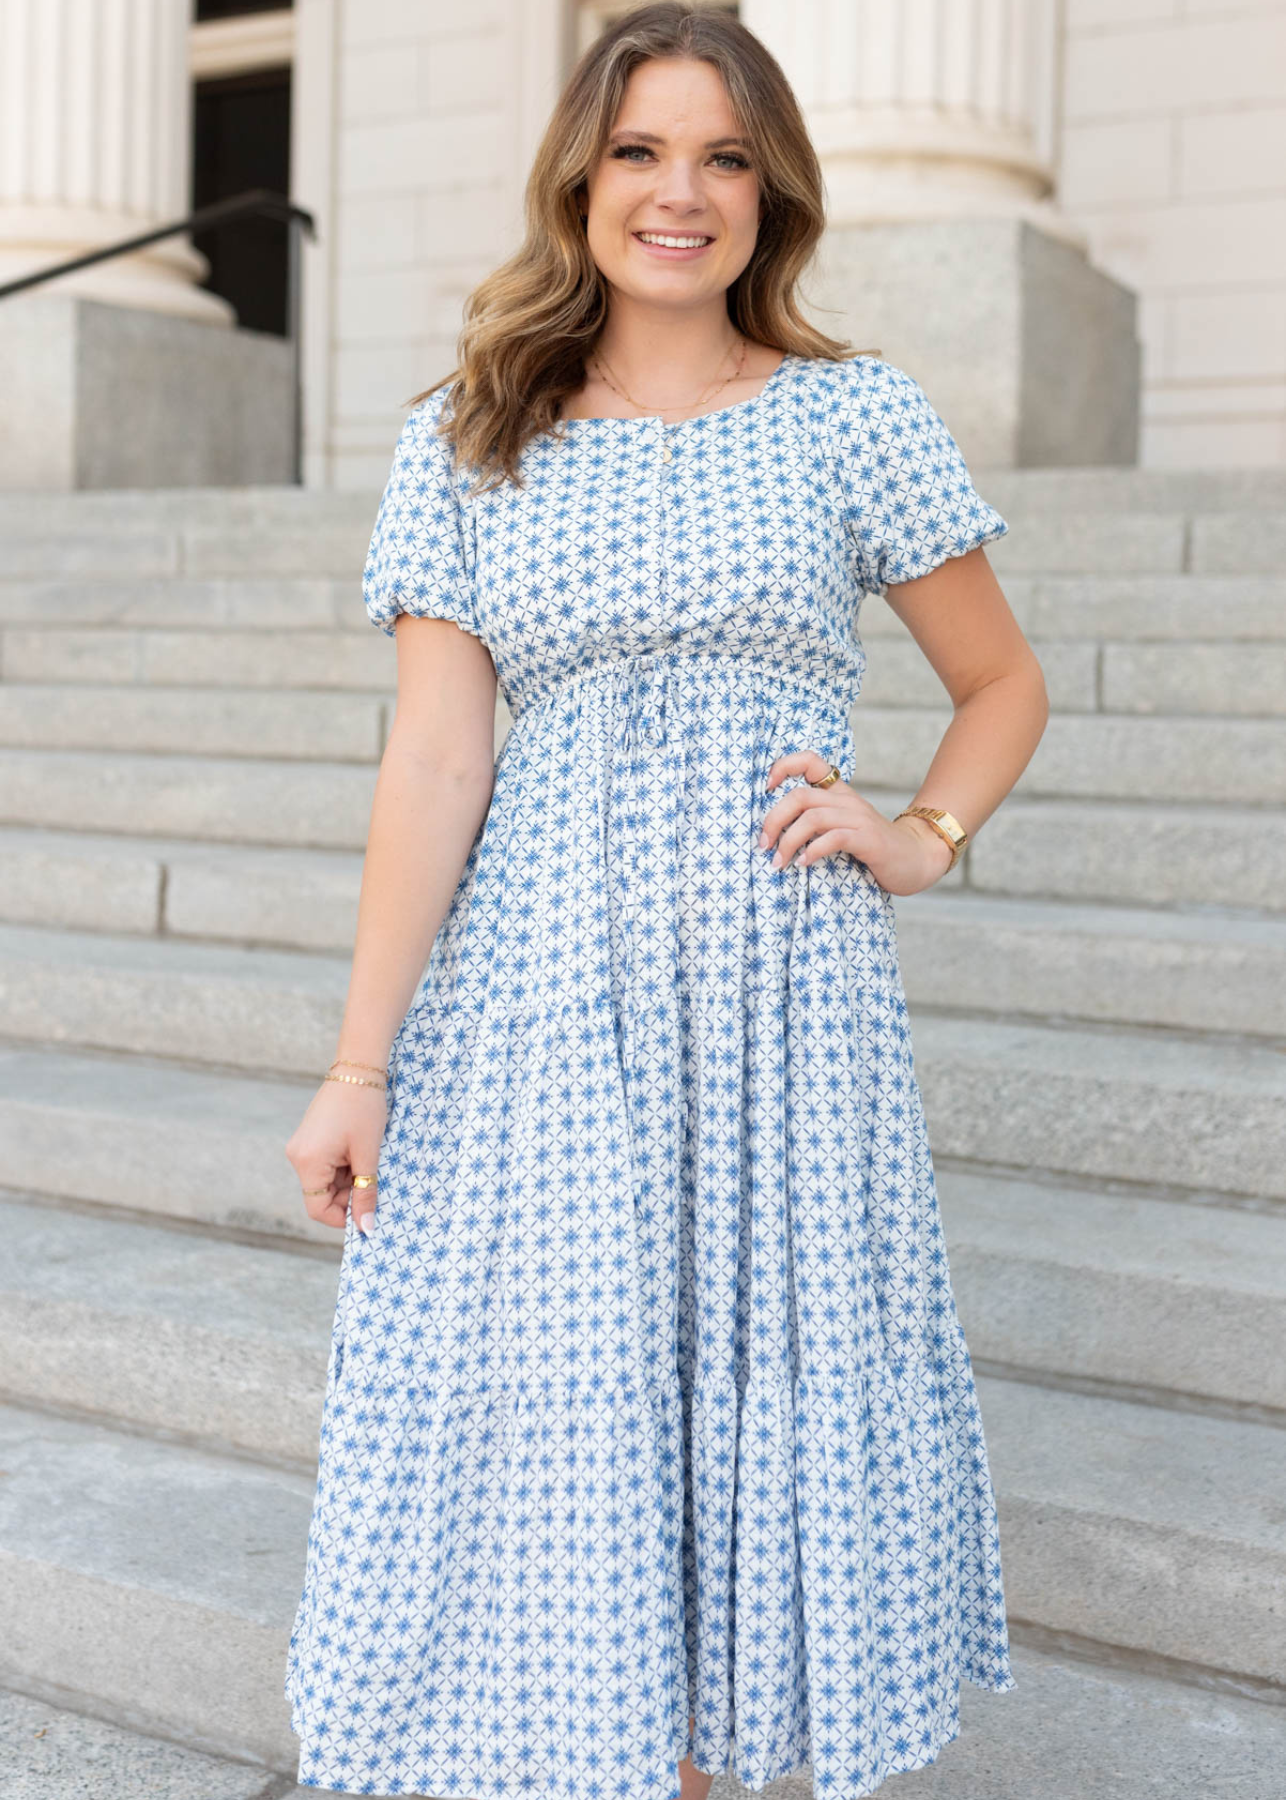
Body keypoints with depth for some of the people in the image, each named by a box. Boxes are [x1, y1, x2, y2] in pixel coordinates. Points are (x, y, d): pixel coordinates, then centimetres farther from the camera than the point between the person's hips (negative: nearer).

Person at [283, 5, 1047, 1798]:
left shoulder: (855, 416, 6)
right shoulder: (467, 445, 6)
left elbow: (1006, 682, 15)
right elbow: (436, 755, -1)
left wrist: (922, 837, -4)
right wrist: (359, 1064, -6)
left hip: (781, 991, 0)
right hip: (535, 992, 0)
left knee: (759, 1373, 7)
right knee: (552, 1403, 3)